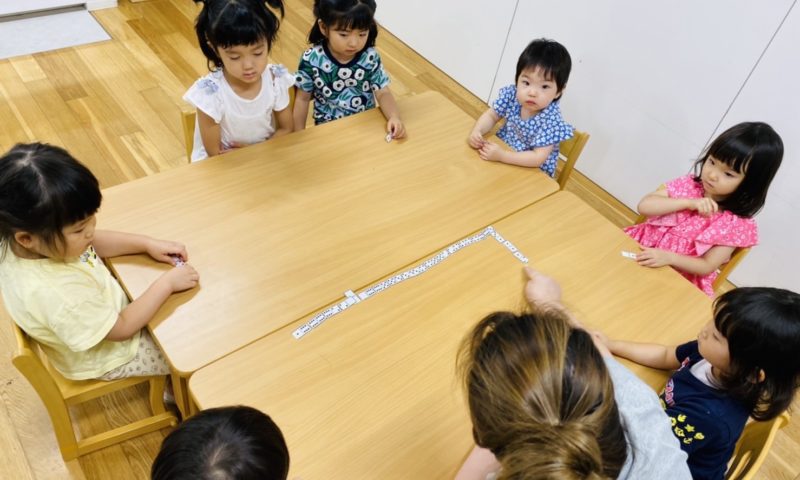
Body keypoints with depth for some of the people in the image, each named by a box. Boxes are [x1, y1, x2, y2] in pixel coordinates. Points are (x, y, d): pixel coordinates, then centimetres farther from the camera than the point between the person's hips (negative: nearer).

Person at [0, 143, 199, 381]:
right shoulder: (57, 294, -45)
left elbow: (95, 243, -2)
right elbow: (121, 328, -30)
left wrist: (148, 244, -13)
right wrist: (166, 283, -25)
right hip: (107, 356, -7)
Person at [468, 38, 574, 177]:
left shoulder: (551, 120, -30)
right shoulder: (511, 94, -14)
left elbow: (538, 158, -32)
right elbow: (491, 116, -1)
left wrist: (501, 156, -39)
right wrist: (476, 132, -22)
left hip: (533, 172, -4)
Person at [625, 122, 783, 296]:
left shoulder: (737, 224, -10)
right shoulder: (687, 184, -3)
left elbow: (707, 266, -11)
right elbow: (644, 206, -12)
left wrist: (669, 257, -27)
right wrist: (689, 203, -21)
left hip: (682, 282, -4)